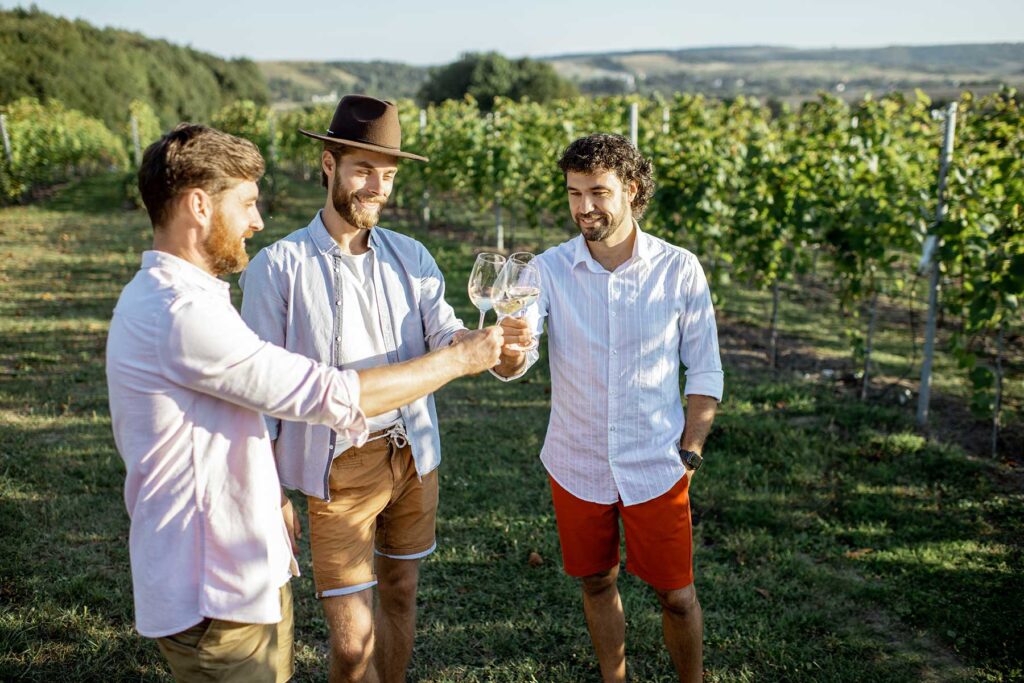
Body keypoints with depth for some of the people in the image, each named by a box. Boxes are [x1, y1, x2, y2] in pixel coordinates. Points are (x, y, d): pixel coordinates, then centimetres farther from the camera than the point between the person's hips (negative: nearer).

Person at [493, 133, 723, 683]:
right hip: (577, 465, 2)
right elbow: (512, 365, -20)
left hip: (655, 467, -1)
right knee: (597, 583, 17)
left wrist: (690, 453, -5)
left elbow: (705, 372, -1)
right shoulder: (550, 270, -8)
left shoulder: (680, 270, -9)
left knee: (675, 594, 9)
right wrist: (509, 351, -43)